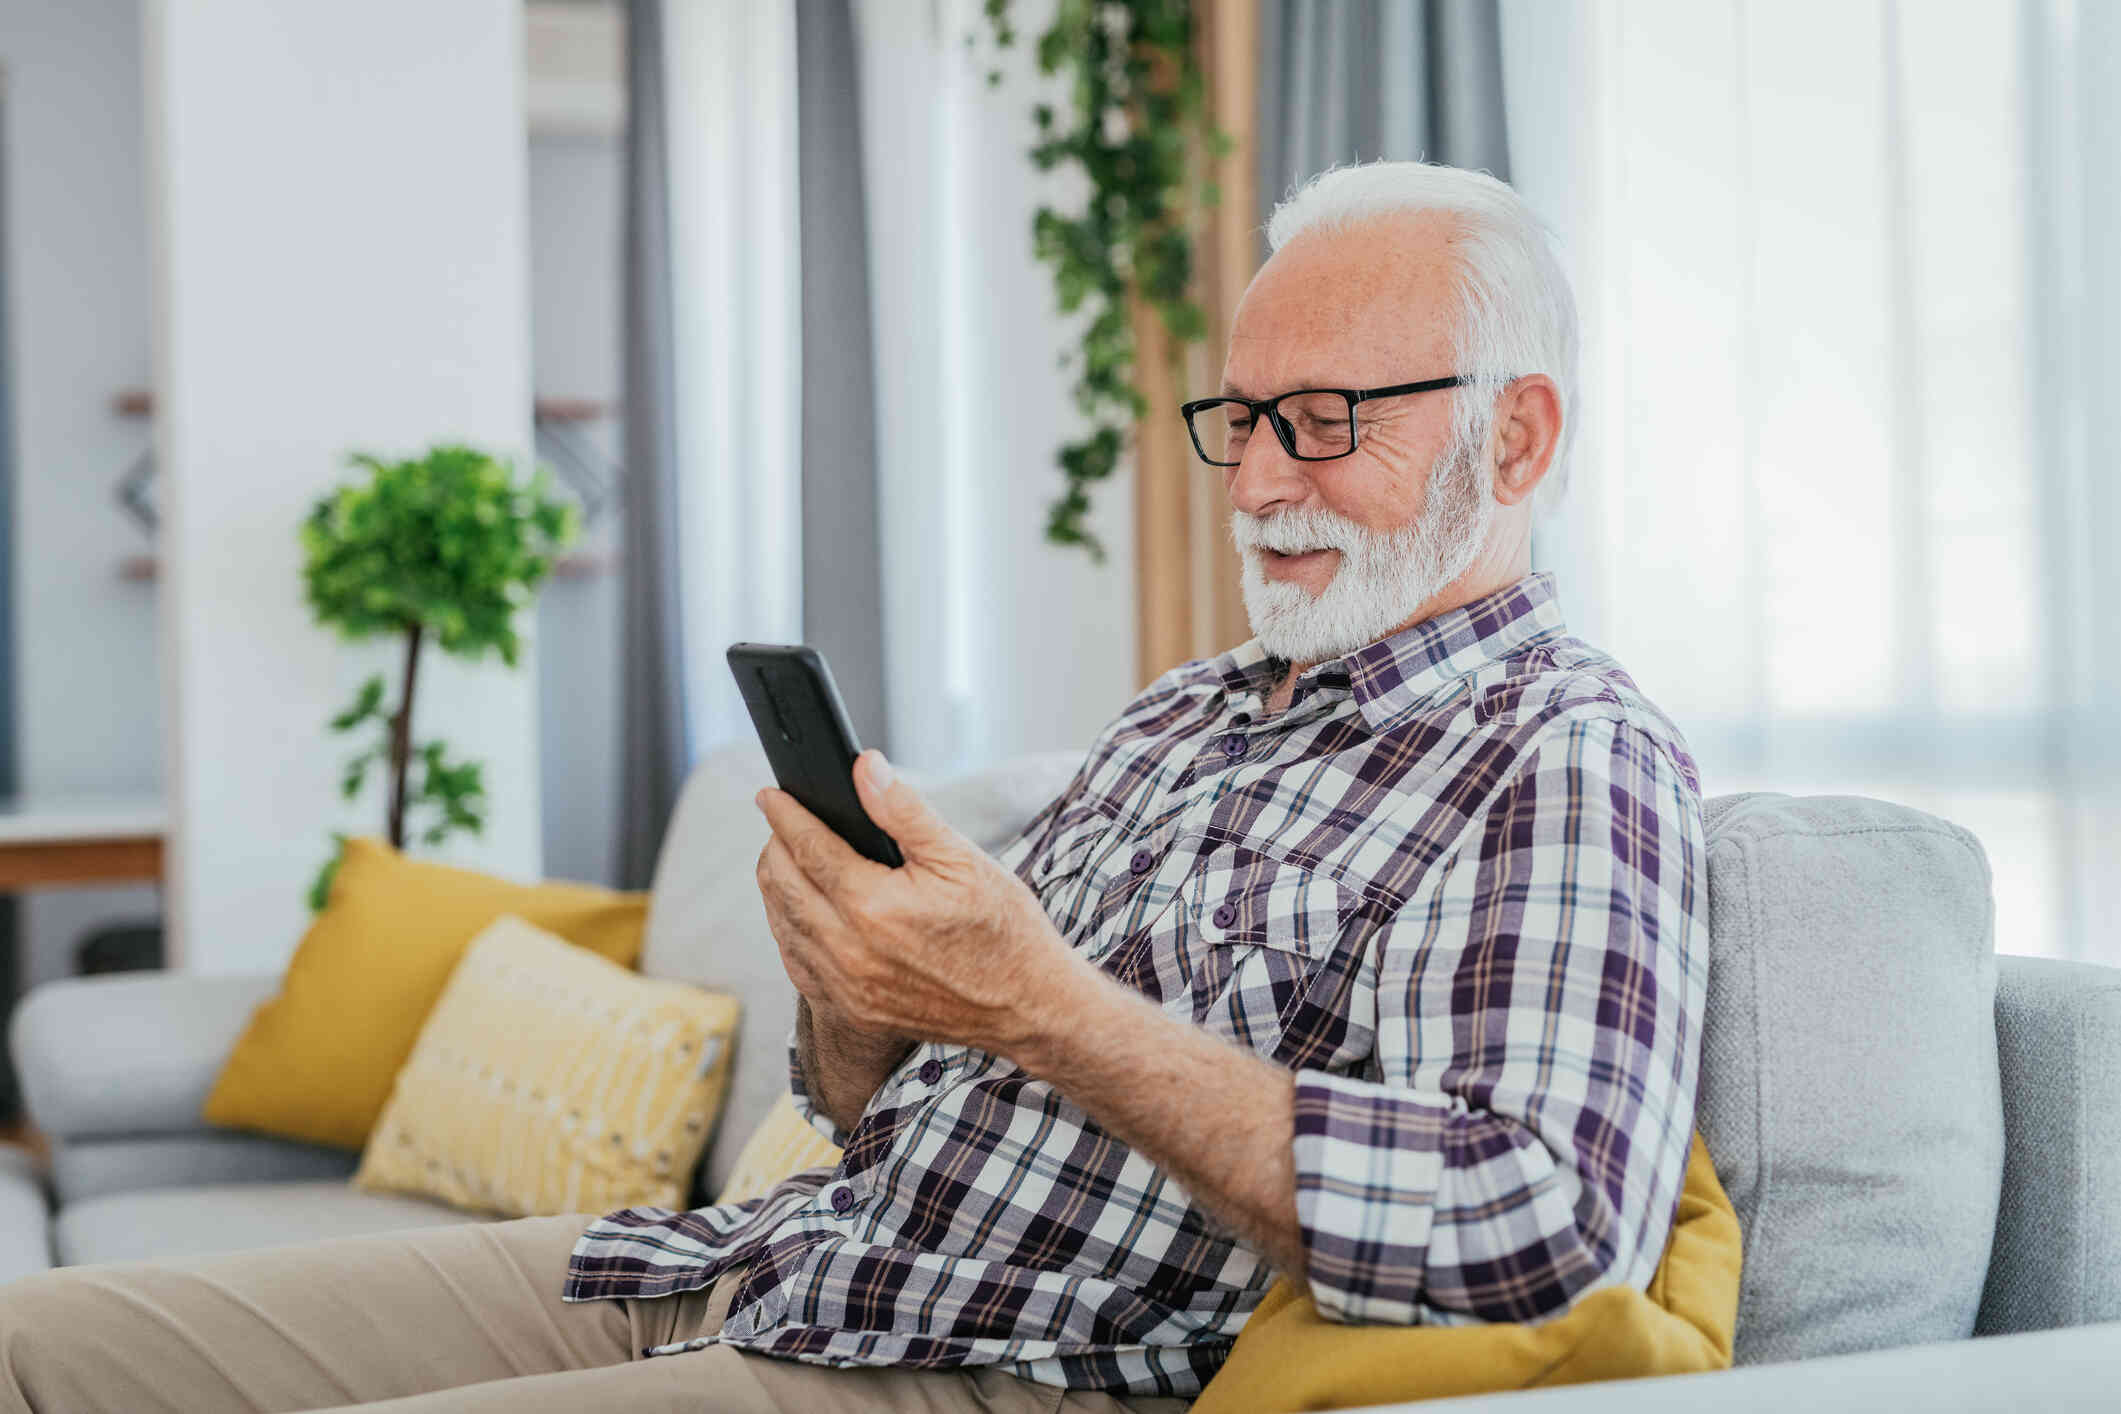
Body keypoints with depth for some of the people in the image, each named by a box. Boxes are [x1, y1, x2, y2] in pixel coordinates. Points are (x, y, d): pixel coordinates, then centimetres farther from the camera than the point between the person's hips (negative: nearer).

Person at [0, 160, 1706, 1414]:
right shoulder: (1180, 717, 18)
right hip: (763, 1255, 8)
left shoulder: (1567, 763, -8)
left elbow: (1548, 1229, -27)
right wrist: (851, 968, -4)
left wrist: (1041, 1009, -26)